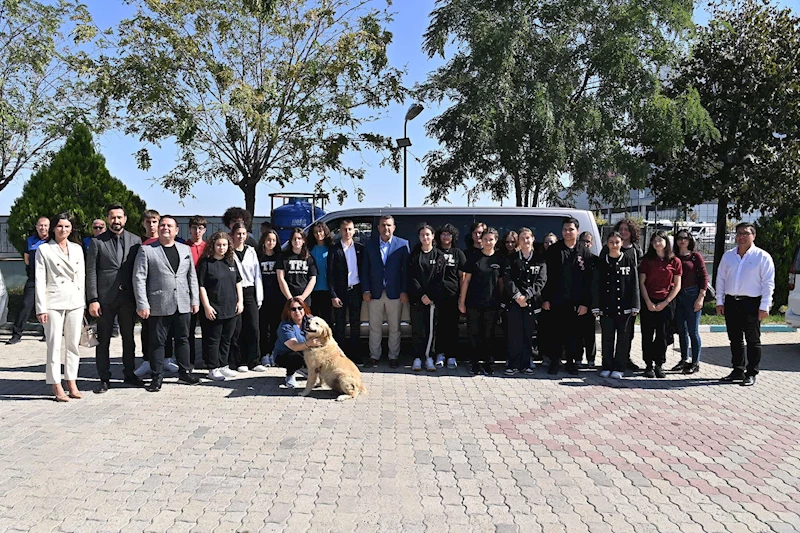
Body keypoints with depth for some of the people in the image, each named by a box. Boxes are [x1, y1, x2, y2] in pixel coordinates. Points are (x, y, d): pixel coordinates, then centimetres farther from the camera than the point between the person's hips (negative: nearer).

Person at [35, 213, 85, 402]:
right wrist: (41, 308, -8)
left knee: (73, 344, 6)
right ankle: (56, 386, 2)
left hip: (75, 301, 4)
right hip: (54, 302, -4)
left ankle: (71, 382, 14)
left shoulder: (77, 249, 11)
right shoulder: (44, 250, 1)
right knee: (54, 345, -3)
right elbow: (40, 280, -3)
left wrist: (83, 302, 9)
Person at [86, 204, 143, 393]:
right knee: (103, 340, 4)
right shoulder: (97, 242, 1)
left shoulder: (135, 241, 6)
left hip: (128, 297, 2)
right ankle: (104, 379, 13)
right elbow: (91, 272, -2)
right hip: (105, 298, -2)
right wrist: (93, 300, -8)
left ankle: (129, 374, 24)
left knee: (129, 338, 11)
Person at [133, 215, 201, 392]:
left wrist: (195, 300, 7)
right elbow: (139, 278, -5)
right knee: (157, 342, 4)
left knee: (183, 339, 12)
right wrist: (142, 304, -11)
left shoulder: (185, 250, 12)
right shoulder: (146, 250, -1)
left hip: (183, 304, 4)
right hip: (158, 306, -3)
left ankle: (185, 372, 23)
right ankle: (157, 376, 15)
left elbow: (192, 276, 13)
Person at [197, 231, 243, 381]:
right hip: (214, 309, -6)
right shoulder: (205, 262, -6)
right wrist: (207, 306, -14)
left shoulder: (231, 261, 10)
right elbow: (201, 286, -9)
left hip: (231, 308, 6)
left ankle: (223, 366, 25)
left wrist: (240, 301, 8)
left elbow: (238, 282, 16)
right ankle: (213, 369, 10)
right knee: (213, 340, 2)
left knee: (227, 339, 13)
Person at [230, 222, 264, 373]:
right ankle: (238, 362, 8)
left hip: (250, 292, 3)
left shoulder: (251, 251, 13)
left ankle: (254, 361, 7)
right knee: (237, 329, -1)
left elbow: (257, 274, 13)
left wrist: (259, 297, 7)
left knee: (253, 327, -1)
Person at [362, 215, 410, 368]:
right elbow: (365, 269, 5)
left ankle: (393, 356, 20)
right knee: (375, 327, 9)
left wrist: (404, 291, -7)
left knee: (394, 328, 7)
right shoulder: (370, 244, 5)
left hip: (395, 293, -1)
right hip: (375, 292, 1)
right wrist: (366, 290, -2)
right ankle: (374, 355, 21)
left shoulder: (403, 244, 0)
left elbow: (406, 269, -2)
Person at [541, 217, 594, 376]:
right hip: (555, 301, 0)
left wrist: (585, 303, -6)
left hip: (576, 303, 0)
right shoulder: (553, 250, 4)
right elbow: (546, 276, 2)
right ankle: (554, 362, 17)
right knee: (555, 333, 5)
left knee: (574, 333, 8)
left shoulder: (585, 253, 2)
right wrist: (545, 299, -4)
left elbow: (589, 280, -1)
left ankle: (571, 362, 21)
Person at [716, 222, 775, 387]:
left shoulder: (762, 256, -2)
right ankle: (738, 370, 21)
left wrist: (764, 306, -11)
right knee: (735, 339, 11)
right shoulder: (728, 256, 12)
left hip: (751, 303, -4)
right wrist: (720, 302, 8)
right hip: (731, 302, 5)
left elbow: (768, 283, -5)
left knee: (753, 340, 2)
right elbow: (720, 279, 14)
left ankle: (751, 374, 8)